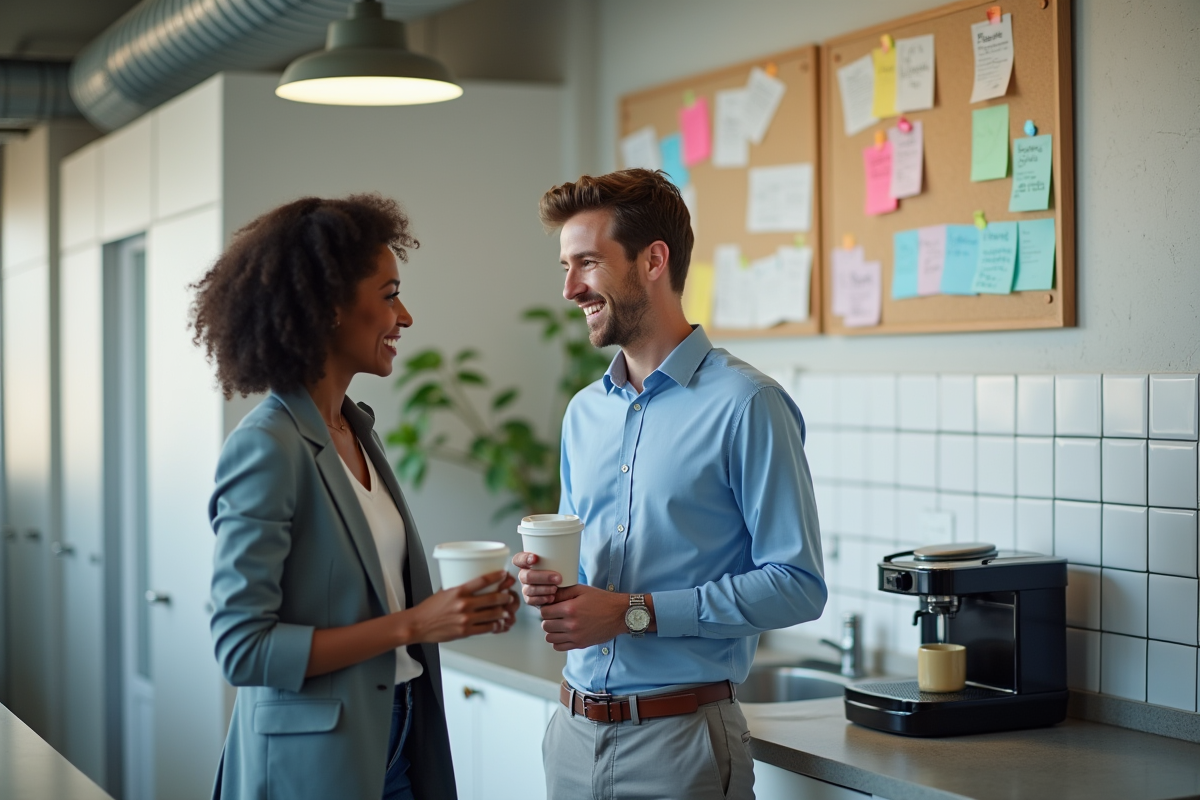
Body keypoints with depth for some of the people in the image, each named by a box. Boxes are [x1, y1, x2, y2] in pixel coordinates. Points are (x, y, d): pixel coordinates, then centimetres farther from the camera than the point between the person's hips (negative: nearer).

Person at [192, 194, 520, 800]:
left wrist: (459, 610, -2)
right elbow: (243, 648, -20)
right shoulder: (267, 448, -18)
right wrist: (411, 625, -21)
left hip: (399, 742, 8)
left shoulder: (356, 431, 7)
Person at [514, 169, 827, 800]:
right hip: (575, 728, 6)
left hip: (680, 740, -6)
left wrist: (634, 612, -18)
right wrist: (546, 581, -2)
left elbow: (797, 585, -15)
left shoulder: (745, 404, -11)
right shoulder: (584, 412, 12)